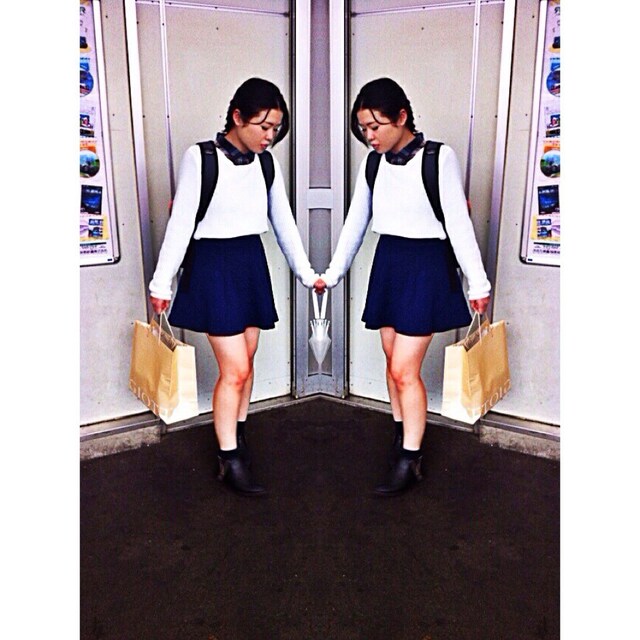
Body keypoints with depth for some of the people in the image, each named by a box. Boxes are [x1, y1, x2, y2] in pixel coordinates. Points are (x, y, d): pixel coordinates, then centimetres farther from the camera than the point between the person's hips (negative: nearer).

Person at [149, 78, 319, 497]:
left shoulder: (267, 164, 5)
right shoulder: (200, 157, -11)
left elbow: (283, 222, 12)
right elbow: (181, 223, -9)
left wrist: (306, 272, 13)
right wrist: (162, 282, -7)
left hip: (252, 262, 6)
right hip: (213, 263, -6)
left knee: (246, 361, 12)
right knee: (234, 368, -6)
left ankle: (237, 436, 31)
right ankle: (230, 460, 8)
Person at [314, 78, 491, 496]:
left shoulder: (439, 157, -11)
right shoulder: (374, 162, 6)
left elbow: (459, 222, -9)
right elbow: (357, 221, 13)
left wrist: (478, 282, -7)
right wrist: (333, 273, 15)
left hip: (426, 264, -6)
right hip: (387, 261, 6)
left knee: (405, 369, -6)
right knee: (394, 361, 12)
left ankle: (410, 461, 8)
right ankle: (402, 437, 28)